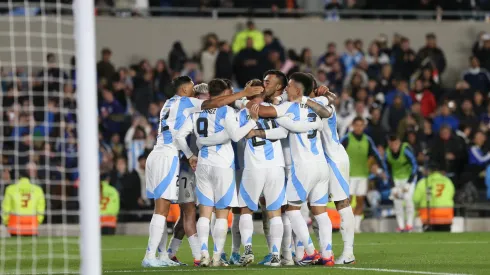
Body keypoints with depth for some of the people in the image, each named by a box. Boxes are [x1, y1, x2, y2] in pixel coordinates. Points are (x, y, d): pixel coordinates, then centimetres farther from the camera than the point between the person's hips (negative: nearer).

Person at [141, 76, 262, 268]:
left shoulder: (170, 104, 22)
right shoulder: (184, 102, -3)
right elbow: (215, 103, -12)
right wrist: (243, 94, -11)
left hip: (157, 156, 9)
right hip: (167, 157, -9)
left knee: (161, 209, 9)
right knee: (162, 209, -10)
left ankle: (163, 256, 9)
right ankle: (150, 257, -14)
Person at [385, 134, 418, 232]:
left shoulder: (406, 150, -22)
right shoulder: (387, 153, -7)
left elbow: (414, 165, -18)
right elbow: (389, 170, 2)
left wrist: (409, 183, -20)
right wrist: (393, 186, -4)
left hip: (409, 176, -4)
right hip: (396, 179, 4)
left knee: (407, 197, -20)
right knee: (397, 200, -6)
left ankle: (409, 224, -12)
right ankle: (401, 225, -1)